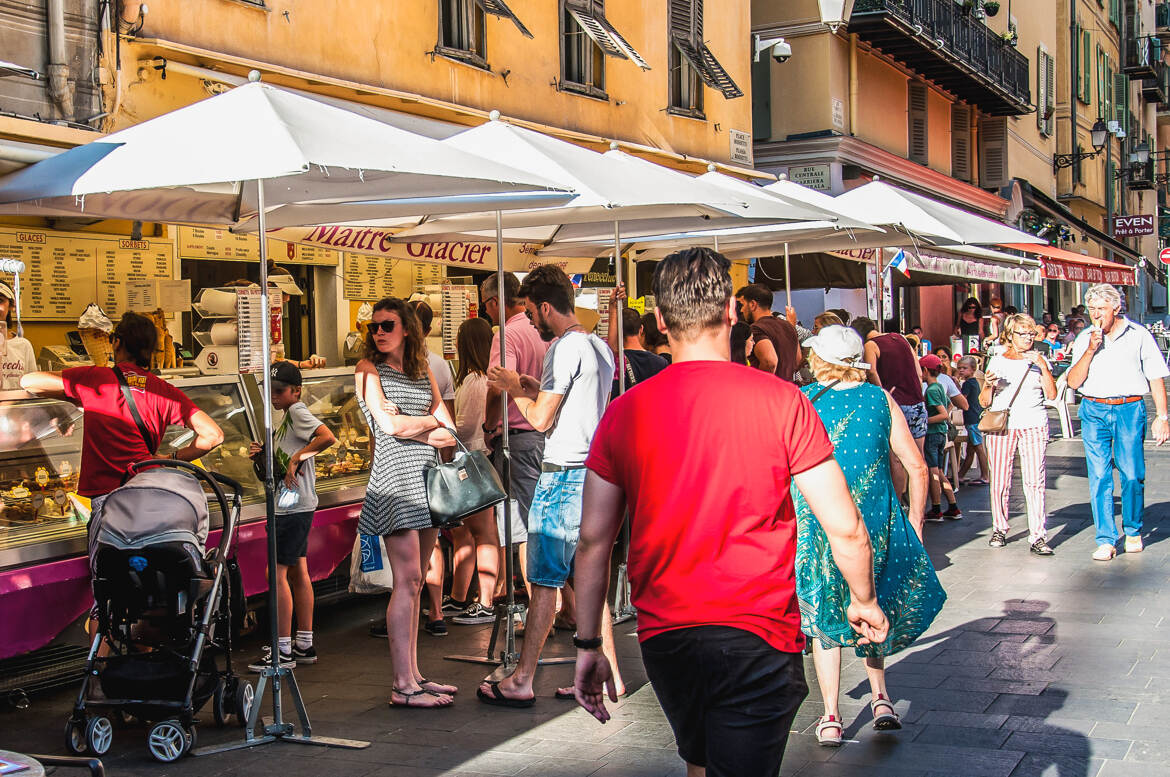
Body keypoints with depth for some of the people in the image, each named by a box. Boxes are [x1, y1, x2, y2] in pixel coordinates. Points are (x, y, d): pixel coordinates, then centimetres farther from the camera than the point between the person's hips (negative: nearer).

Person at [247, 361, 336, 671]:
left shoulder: (298, 412, -12)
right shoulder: (287, 416, 17)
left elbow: (328, 437, -30)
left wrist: (296, 457, -24)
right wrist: (262, 454, 5)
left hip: (294, 506, -10)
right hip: (291, 504, 10)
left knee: (277, 573, -8)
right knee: (298, 572, 13)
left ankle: (282, 650, -4)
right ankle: (304, 644, 19)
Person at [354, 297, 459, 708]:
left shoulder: (423, 372, 18)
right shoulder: (368, 369, 4)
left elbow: (448, 436, 8)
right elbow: (388, 425, -10)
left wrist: (406, 424, -7)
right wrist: (431, 419, 4)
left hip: (427, 475, 6)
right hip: (394, 474, -6)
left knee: (414, 582, 7)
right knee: (407, 580, -11)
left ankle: (411, 675, 11)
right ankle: (403, 686, -10)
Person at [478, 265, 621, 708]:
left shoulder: (565, 348, -14)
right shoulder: (601, 348, 14)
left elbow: (540, 419, -16)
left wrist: (515, 389, 1)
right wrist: (536, 390, 18)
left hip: (564, 474, -9)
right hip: (596, 472, 9)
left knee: (545, 579, -4)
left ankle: (522, 682, 2)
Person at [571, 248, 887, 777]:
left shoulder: (624, 413, 0)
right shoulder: (780, 401, -7)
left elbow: (593, 541, 2)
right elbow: (845, 528, -6)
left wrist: (588, 646, 11)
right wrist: (864, 600, 13)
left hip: (662, 637, 4)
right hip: (756, 635, -4)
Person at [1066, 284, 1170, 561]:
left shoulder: (1139, 336, 3)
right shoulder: (1084, 339, 9)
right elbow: (1073, 382, 3)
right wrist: (1090, 350, -9)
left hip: (1130, 409, -2)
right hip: (1094, 411, 2)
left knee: (1132, 474, -2)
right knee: (1099, 476, -3)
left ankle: (1133, 531, 20)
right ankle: (1106, 540, 1)